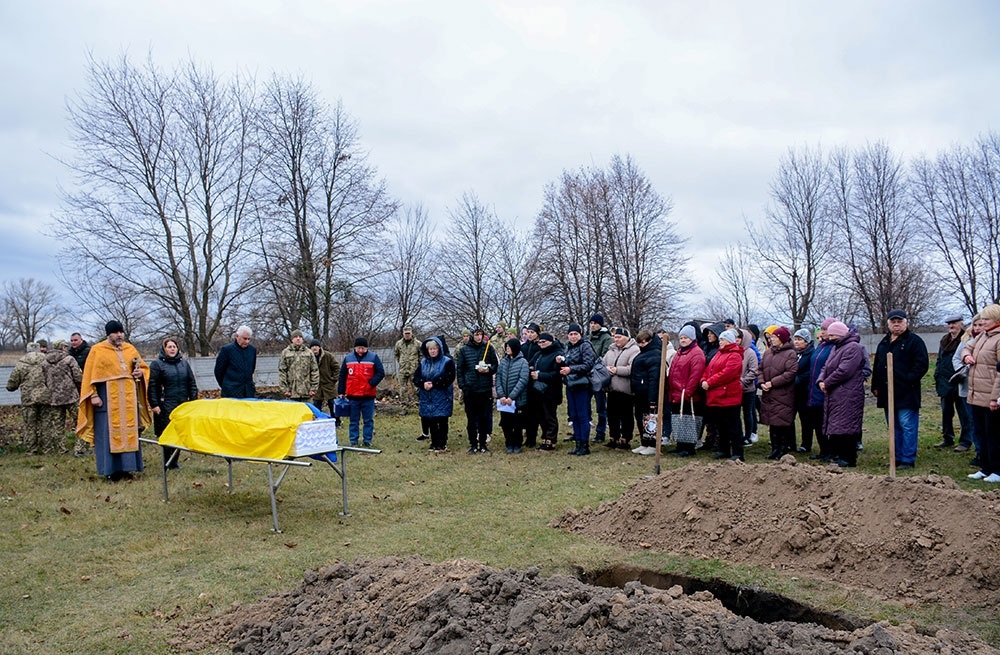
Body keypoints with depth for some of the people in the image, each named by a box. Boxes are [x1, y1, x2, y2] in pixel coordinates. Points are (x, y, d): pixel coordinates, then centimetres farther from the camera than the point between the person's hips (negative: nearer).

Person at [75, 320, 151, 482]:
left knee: (129, 431, 5)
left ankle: (126, 468, 12)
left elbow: (144, 367, 18)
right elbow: (90, 375, -3)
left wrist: (140, 373, -5)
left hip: (128, 397, 4)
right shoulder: (97, 350, 0)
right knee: (108, 433, -2)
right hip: (107, 397, -4)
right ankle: (111, 470, 3)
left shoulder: (130, 349, 11)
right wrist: (93, 395, -12)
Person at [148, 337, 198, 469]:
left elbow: (192, 383, 15)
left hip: (183, 404, 4)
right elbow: (152, 386, -3)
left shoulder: (184, 363, 14)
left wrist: (193, 401, 9)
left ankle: (174, 460, 15)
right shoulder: (156, 364, 1)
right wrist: (154, 404, -9)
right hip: (165, 405, -4)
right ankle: (168, 462, 7)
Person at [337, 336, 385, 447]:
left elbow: (381, 373, -4)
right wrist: (341, 392, 8)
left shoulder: (373, 357, 1)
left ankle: (367, 441, 12)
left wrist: (371, 384, -15)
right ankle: (353, 441, 14)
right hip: (353, 395, 1)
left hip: (368, 396, -1)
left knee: (369, 420, 5)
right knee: (354, 420, 8)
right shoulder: (348, 358, 7)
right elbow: (342, 376, 11)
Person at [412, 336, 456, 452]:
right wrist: (423, 384, -15)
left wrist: (433, 384, -18)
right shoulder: (423, 362, 12)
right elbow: (415, 377, 6)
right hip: (427, 398, 4)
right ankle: (434, 443, 19)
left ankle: (442, 444, 4)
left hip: (442, 398, -4)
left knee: (442, 421, -3)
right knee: (431, 421, 8)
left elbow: (449, 378, -14)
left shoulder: (447, 362, -3)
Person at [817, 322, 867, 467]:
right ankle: (836, 455, 18)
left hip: (848, 396, -10)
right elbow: (826, 367, 21)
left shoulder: (853, 348, -11)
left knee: (845, 427, -9)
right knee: (834, 427, 11)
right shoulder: (836, 348, 20)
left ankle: (848, 458, -3)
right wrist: (821, 380, 1)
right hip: (834, 395, 10)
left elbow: (844, 371, -20)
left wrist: (827, 384, -12)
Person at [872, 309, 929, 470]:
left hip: (906, 394, -7)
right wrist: (876, 386, 16)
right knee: (894, 427, 13)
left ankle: (908, 459, 2)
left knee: (907, 427, -5)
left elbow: (922, 365, -11)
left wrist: (908, 380, -18)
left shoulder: (914, 341, -3)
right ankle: (897, 457, 21)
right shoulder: (883, 343, 19)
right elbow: (877, 367, 24)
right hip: (888, 394, 7)